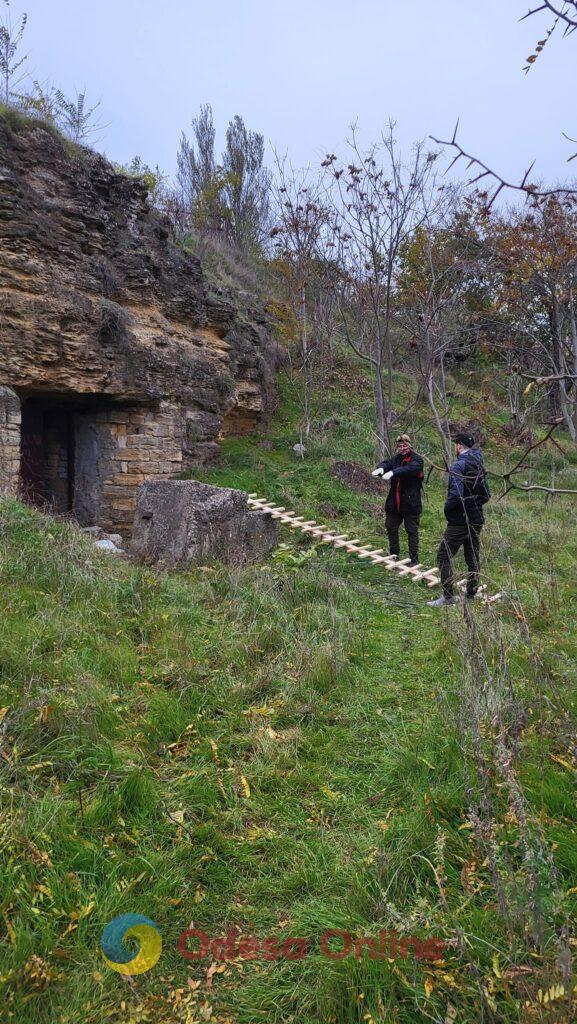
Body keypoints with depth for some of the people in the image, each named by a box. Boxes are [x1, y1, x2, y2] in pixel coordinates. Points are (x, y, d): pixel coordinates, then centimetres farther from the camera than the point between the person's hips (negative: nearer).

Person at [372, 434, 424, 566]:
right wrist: (381, 468, -34)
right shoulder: (396, 458, 9)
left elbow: (410, 468, -29)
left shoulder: (417, 460, -8)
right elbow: (387, 463, -9)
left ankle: (414, 559, 12)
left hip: (411, 503, -6)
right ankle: (394, 554, 32)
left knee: (412, 531, 2)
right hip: (394, 502, 6)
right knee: (391, 528, 14)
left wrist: (393, 472, -43)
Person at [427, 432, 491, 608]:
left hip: (460, 521, -8)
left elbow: (456, 493, -26)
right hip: (477, 520, 8)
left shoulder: (459, 465, -15)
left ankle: (448, 596, -7)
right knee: (473, 558, 14)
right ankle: (470, 595, 20)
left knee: (444, 555, -4)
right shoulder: (479, 467, 12)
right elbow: (486, 495, 17)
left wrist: (447, 508, -10)